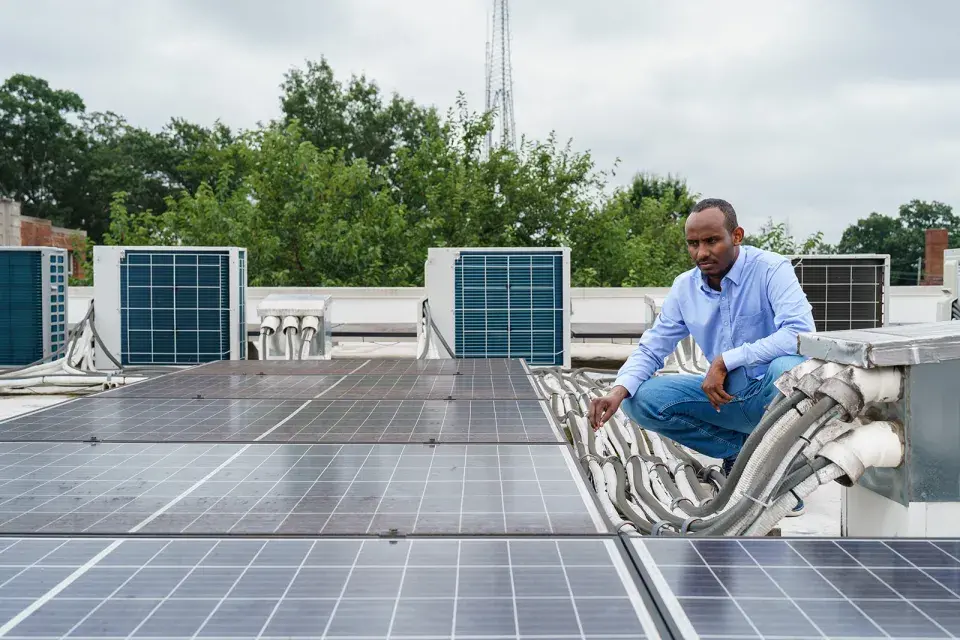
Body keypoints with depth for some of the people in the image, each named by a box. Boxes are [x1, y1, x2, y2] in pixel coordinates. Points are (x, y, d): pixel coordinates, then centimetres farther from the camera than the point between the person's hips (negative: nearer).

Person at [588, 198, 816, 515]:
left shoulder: (771, 269, -17)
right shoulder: (685, 287, 0)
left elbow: (801, 332, -32)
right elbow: (651, 348, 3)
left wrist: (725, 361, -31)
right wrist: (619, 390, -18)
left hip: (774, 393, -5)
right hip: (725, 395, 5)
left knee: (789, 368, -40)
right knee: (641, 399, -13)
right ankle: (742, 449, 1)